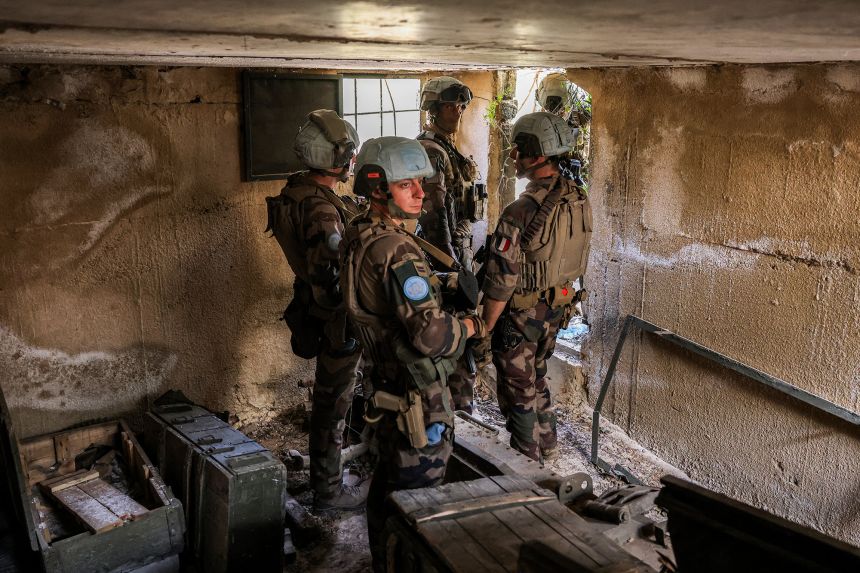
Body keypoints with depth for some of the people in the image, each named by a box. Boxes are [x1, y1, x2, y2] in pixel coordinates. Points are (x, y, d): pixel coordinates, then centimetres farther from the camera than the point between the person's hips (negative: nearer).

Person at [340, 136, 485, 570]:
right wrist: (473, 325, -13)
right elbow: (430, 335, -30)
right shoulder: (396, 251, -26)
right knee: (416, 493, 5)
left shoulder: (357, 237, 4)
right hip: (417, 394, -10)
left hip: (384, 383, 10)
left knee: (388, 480, 24)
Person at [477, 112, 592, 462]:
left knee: (518, 390, 11)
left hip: (521, 314, -7)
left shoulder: (520, 214, -29)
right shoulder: (579, 201, -5)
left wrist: (484, 329, -13)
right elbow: (577, 259, 7)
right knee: (536, 377, 27)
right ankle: (547, 445, 42)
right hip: (557, 308, 8)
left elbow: (501, 283, -24)